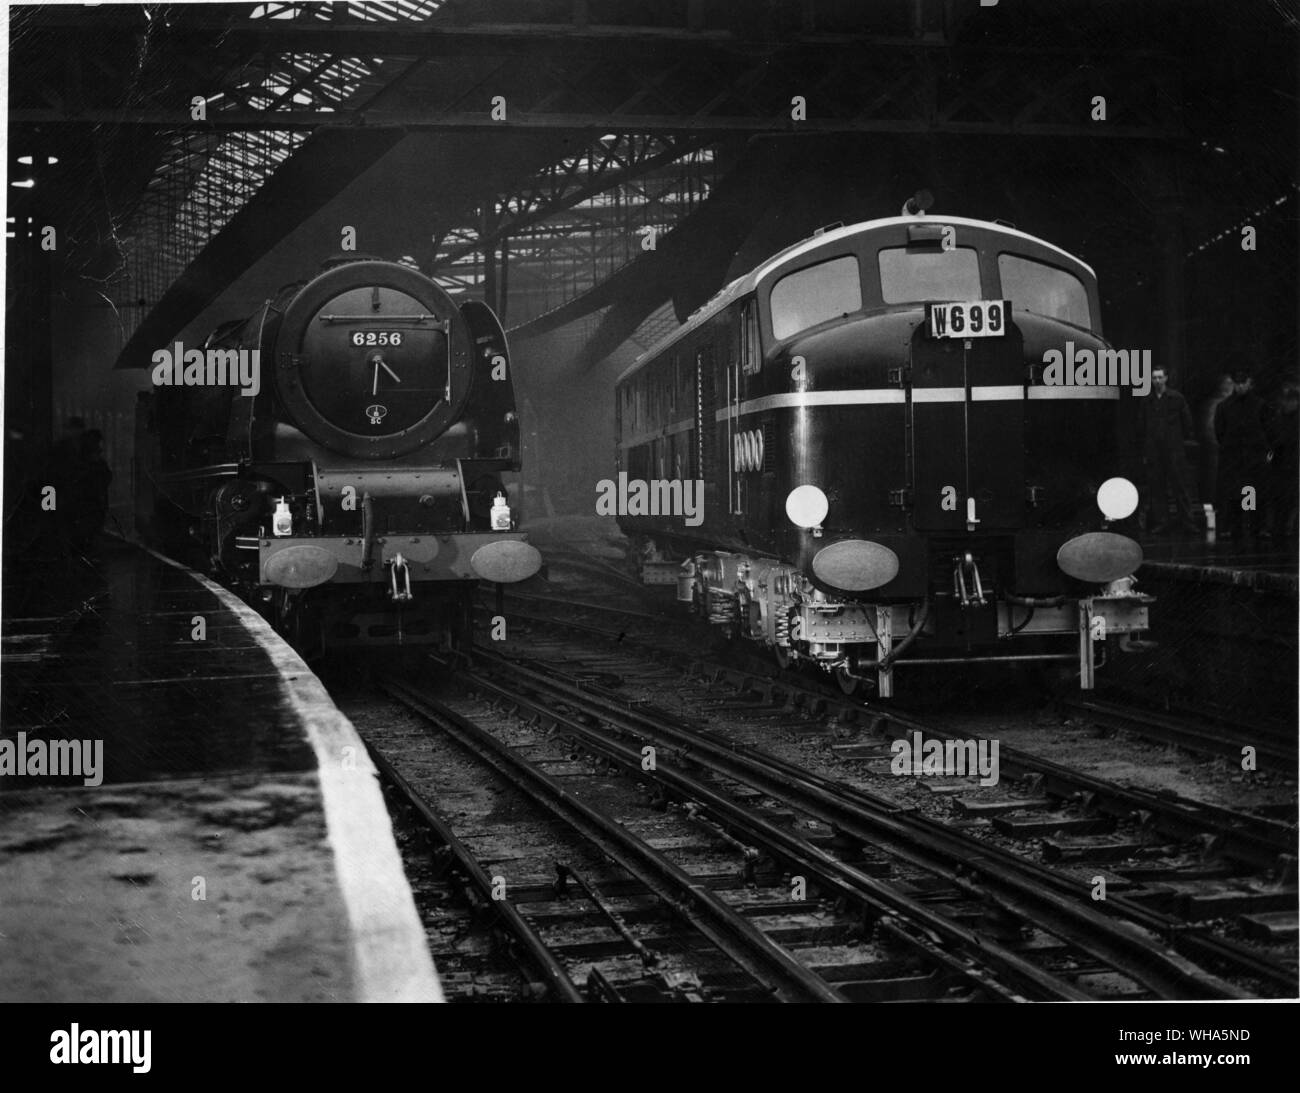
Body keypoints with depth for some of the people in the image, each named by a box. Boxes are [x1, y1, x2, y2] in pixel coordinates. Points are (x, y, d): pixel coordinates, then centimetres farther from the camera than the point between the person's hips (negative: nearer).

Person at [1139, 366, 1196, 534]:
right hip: (1153, 450, 3)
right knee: (1156, 487, 3)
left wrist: (1187, 438, 3)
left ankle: (1186, 520, 2)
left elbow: (1187, 421, 6)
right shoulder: (1147, 401, 9)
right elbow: (1144, 428, 12)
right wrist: (1144, 452, 10)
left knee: (1178, 484, -3)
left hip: (1173, 449, -3)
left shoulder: (1177, 398, 0)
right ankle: (1160, 521, 8)